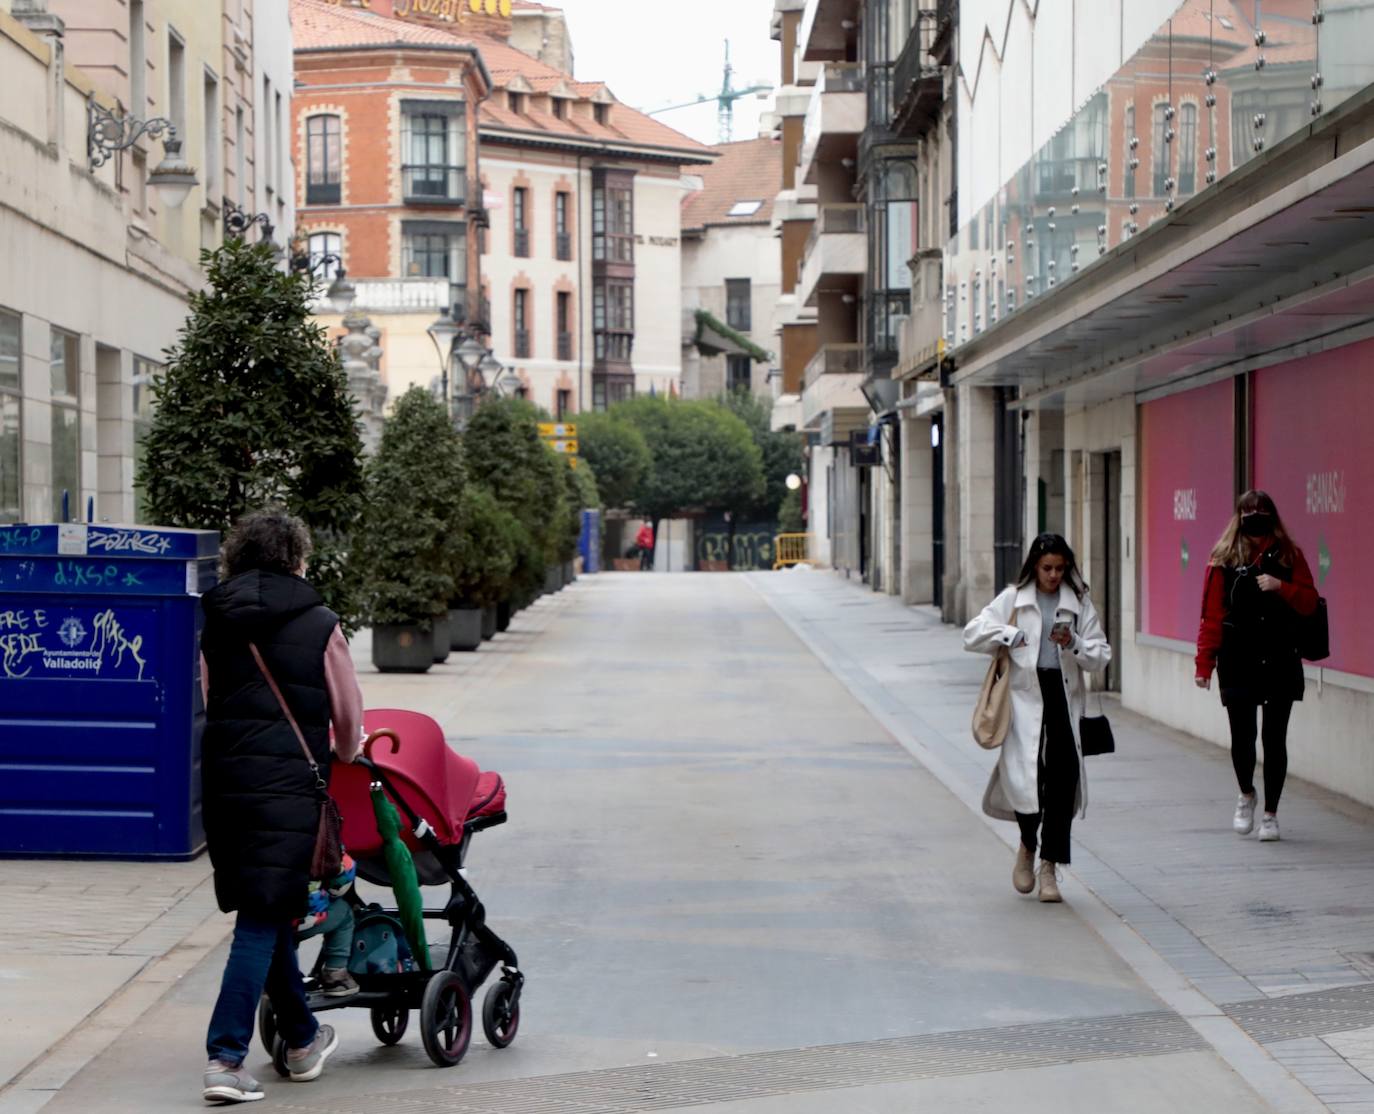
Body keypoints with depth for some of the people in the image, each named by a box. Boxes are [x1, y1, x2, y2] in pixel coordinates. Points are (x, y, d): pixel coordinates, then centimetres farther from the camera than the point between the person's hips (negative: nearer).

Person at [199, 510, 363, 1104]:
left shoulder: (217, 626, 10)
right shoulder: (319, 625, -2)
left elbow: (212, 699, 16)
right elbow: (348, 715, 7)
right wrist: (347, 754, 28)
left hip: (223, 780, 5)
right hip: (288, 783, -5)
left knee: (266, 913, 17)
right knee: (262, 920, -5)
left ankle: (302, 1039, 31)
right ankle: (225, 1058, -12)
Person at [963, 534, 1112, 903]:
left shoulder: (1080, 604, 9)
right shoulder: (1013, 599, 7)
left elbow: (1101, 657, 6)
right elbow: (972, 635, 4)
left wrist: (1073, 644, -12)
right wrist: (1009, 637, -8)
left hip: (1064, 696, 1)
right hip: (1025, 696, -1)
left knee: (1064, 776, -6)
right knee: (1026, 775, -11)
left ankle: (1049, 865, 5)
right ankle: (1028, 846, 19)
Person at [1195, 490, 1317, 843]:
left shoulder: (1289, 556, 5)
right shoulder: (1225, 559, 1)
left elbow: (1309, 603, 2)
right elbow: (1212, 615, -2)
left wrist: (1281, 587, -16)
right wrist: (1205, 663, -8)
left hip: (1281, 663, 1)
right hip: (1238, 664, -1)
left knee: (1274, 739, 5)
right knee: (1242, 737, -6)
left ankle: (1270, 814, 18)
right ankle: (1246, 795, 24)